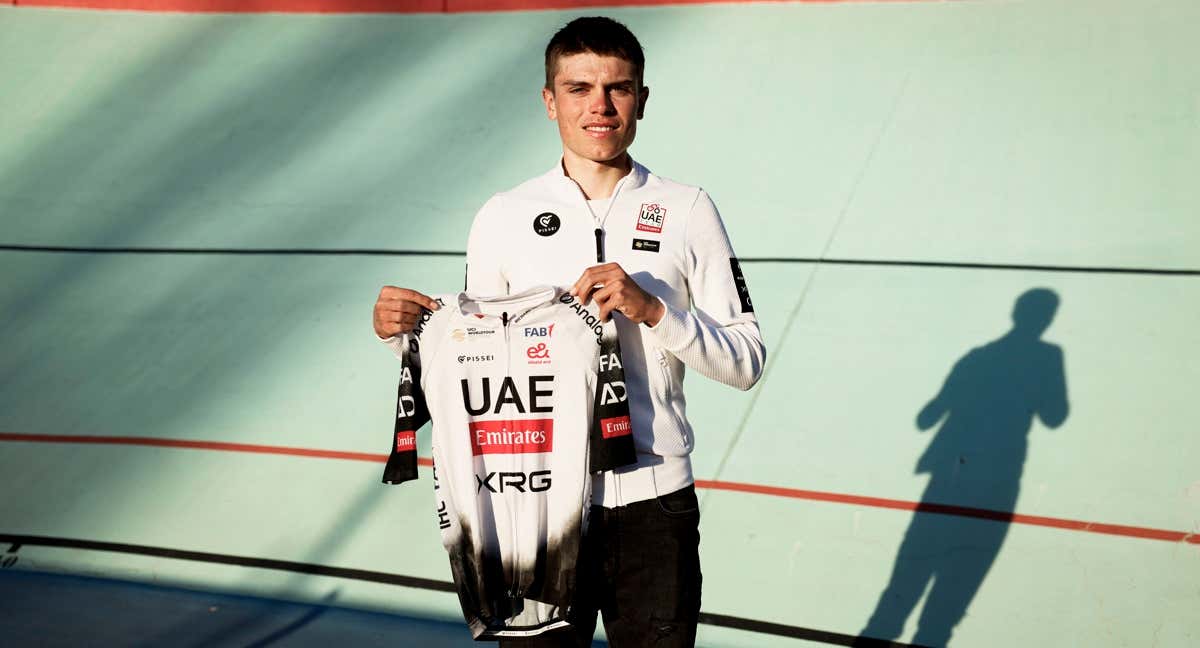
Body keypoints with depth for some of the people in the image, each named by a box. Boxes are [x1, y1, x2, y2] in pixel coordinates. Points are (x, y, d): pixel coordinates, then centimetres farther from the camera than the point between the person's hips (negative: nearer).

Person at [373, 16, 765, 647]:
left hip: (653, 504, 0)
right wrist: (408, 330, -8)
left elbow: (746, 362, -2)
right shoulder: (503, 217, 3)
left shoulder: (687, 211, 0)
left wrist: (653, 310, -16)